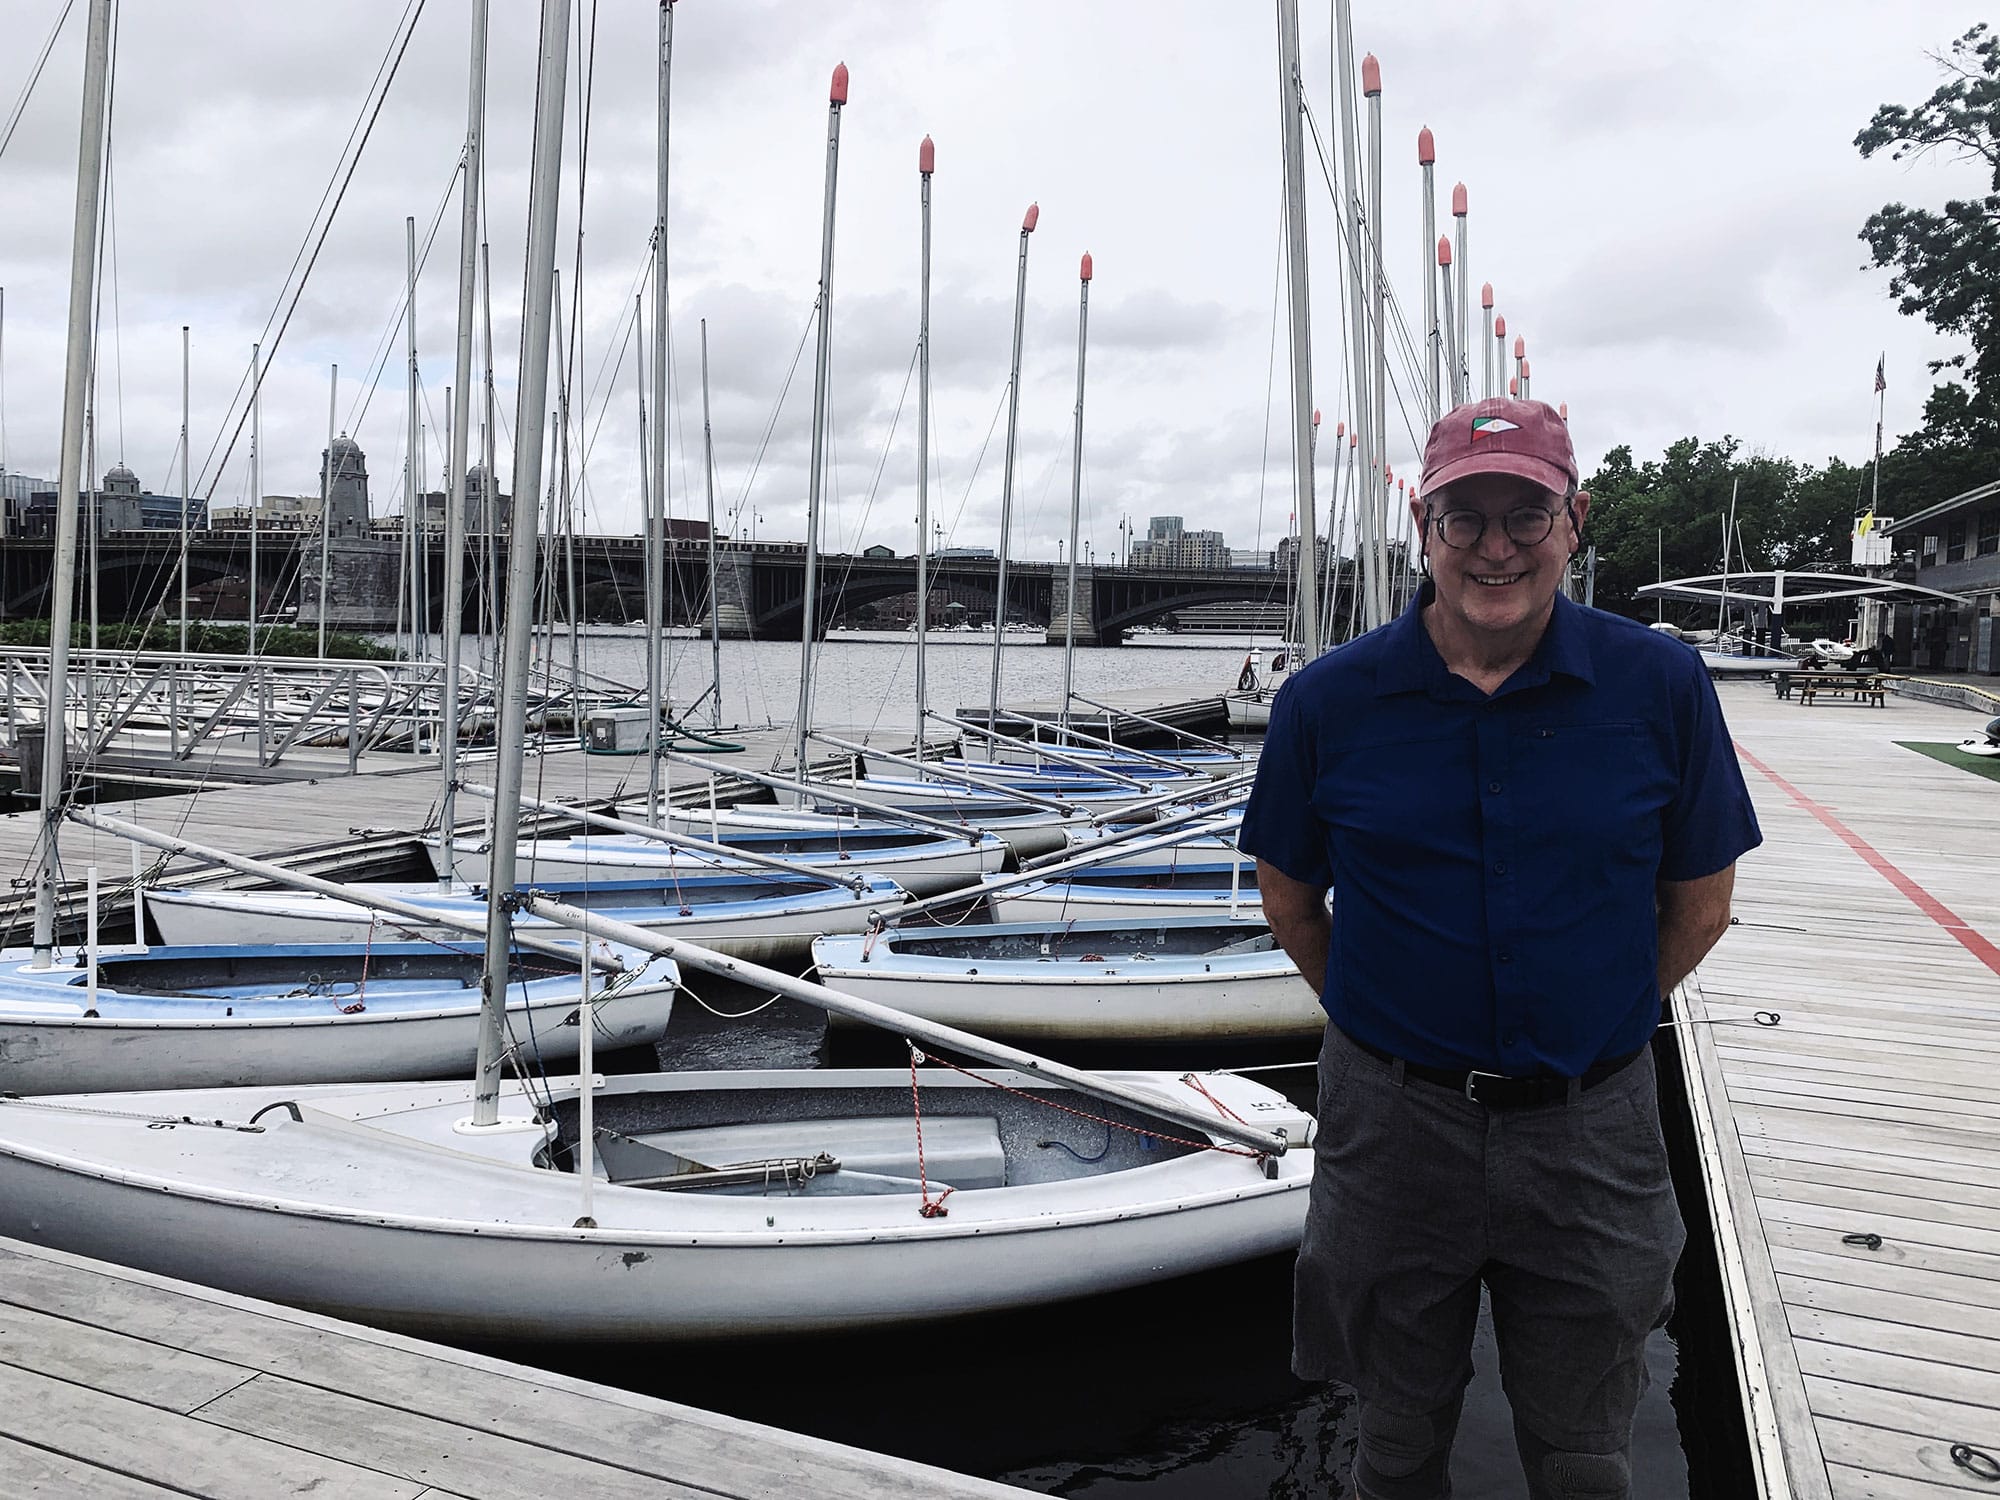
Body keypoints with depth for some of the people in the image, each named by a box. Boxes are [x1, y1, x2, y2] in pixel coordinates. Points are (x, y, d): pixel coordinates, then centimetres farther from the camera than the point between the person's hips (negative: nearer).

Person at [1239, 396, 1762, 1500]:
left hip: (1589, 1133, 1)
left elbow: (1698, 902, 4)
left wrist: (1592, 1025, 4)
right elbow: (1289, 893, 6)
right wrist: (1381, 1020, 4)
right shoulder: (1328, 700, -8)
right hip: (1392, 1120, 0)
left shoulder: (1661, 685, -7)